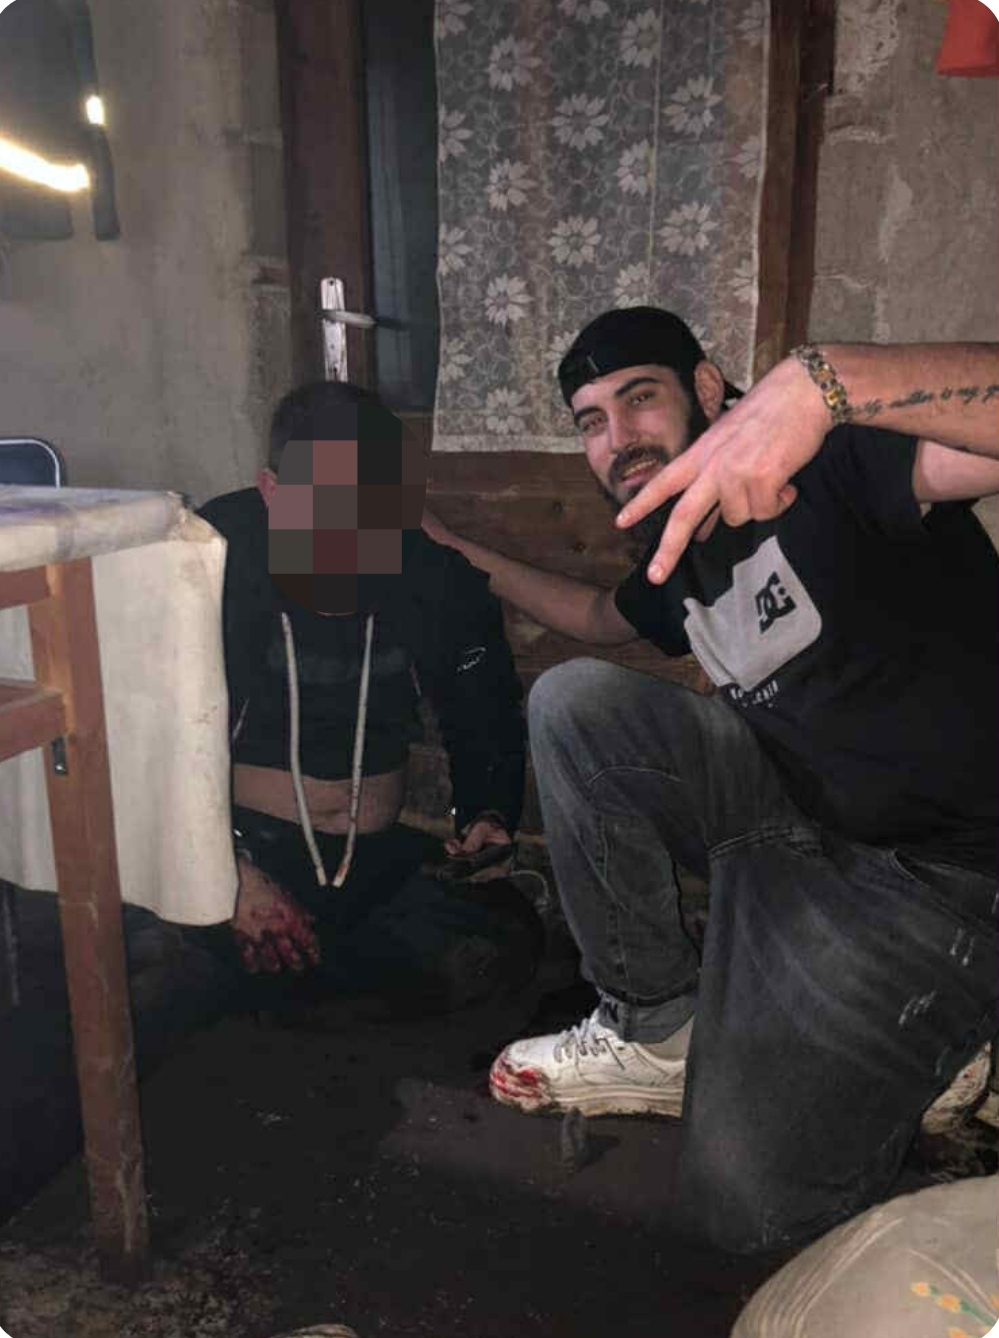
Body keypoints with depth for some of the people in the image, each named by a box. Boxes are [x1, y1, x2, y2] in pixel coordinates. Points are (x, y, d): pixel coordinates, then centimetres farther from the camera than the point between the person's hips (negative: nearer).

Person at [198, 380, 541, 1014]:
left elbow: (487, 726, 12)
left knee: (501, 947, -23)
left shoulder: (435, 576, 0)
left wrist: (488, 815, -8)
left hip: (379, 857, 4)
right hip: (246, 840, -3)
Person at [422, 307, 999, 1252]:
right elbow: (600, 617, 35)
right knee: (571, 701, -9)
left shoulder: (833, 464, -13)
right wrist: (461, 553, 34)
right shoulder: (679, 558, 12)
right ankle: (657, 1031, 0)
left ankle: (922, 1049, 17)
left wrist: (820, 380, -46)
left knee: (740, 1201, -14)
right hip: (797, 822, 7)